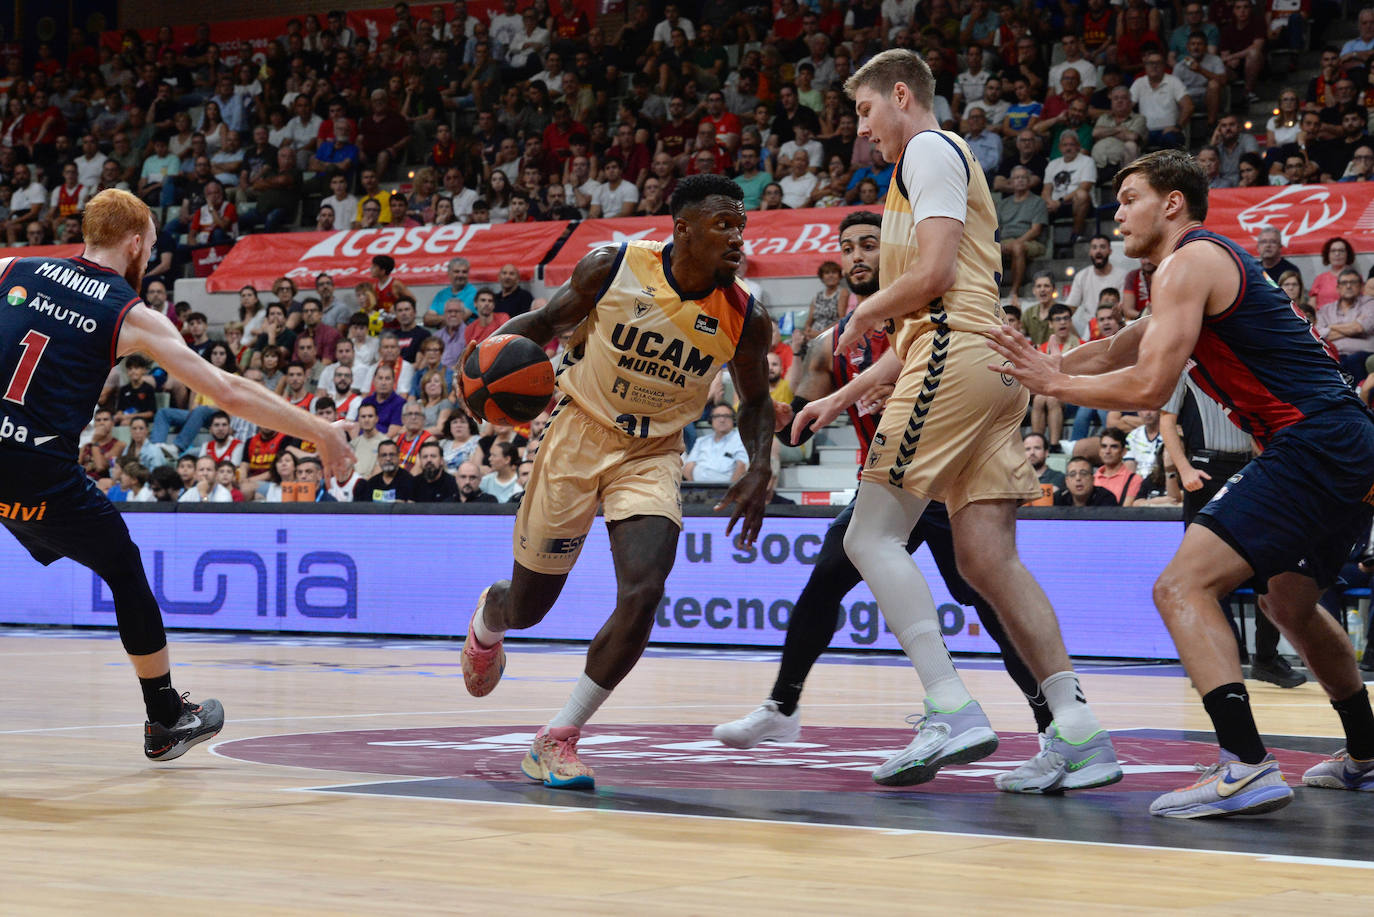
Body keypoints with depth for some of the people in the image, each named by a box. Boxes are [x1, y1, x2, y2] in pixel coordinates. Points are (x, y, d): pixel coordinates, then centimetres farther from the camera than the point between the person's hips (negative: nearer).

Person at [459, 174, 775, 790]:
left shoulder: (744, 320, -10)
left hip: (653, 454, 1)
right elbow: (547, 322, 1)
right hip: (580, 435, -1)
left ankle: (557, 741, -9)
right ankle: (489, 614, 51)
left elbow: (755, 401, 7)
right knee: (526, 609, 9)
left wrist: (759, 471, -10)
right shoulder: (613, 269, -16)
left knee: (644, 592, -23)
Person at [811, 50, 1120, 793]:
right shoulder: (943, 161, 30)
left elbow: (936, 272, -15)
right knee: (985, 558, 2)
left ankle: (952, 711, -18)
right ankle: (1078, 732, -5)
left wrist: (866, 313, 2)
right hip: (987, 363, 10)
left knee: (871, 535, -9)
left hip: (958, 358, -10)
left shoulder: (929, 149, 0)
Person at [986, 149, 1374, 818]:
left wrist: (1053, 383, -4)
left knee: (1182, 587, -16)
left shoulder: (1189, 262, -7)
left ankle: (1246, 766, -29)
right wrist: (1032, 371, 26)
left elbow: (1148, 387, -16)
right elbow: (1110, 354, 32)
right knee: (1289, 603, 30)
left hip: (1311, 447, -11)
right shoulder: (1216, 263, 25)